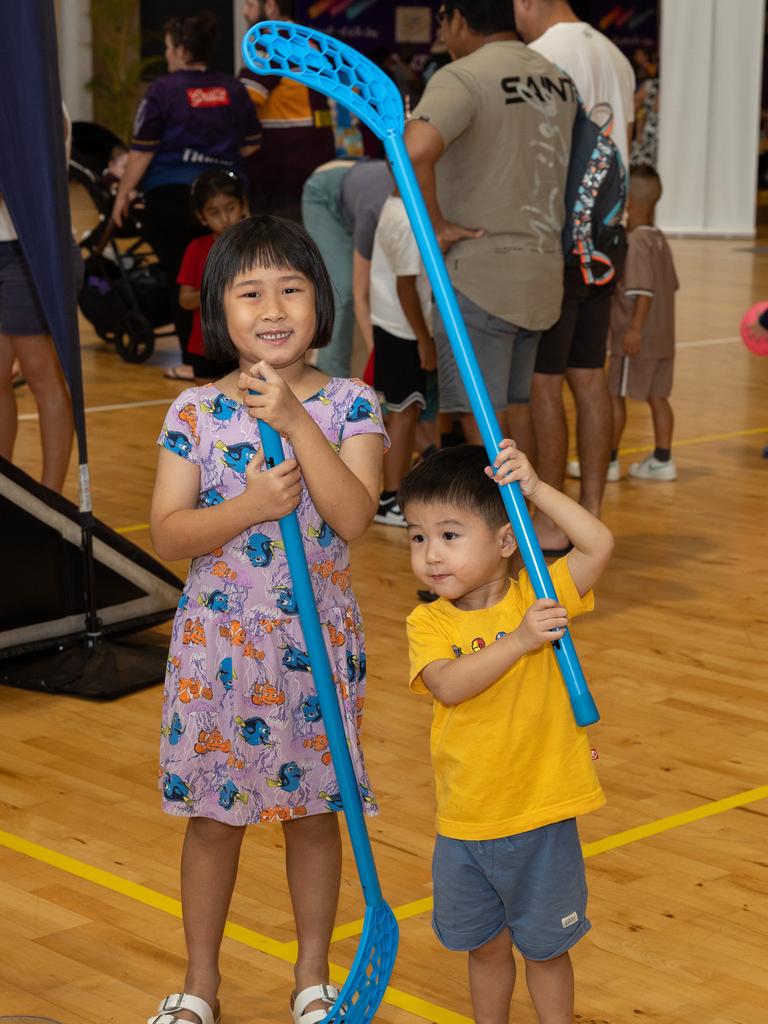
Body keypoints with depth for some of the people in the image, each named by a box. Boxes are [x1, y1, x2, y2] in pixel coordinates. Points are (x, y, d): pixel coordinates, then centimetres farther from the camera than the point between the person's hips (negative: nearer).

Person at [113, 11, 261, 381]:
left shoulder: (163, 90, -7)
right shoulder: (233, 89, 6)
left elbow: (142, 151, -8)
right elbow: (251, 144, 11)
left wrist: (123, 195, 0)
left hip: (172, 194, -4)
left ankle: (197, 362, 5)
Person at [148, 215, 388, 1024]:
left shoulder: (348, 406, -5)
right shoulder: (195, 411, -3)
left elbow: (353, 516, -20)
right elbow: (167, 533, -8)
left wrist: (295, 420, -26)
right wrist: (248, 507, -23)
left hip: (316, 642, 0)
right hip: (216, 643, 1)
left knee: (312, 814, 12)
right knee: (212, 817, 11)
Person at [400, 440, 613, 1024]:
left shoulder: (537, 596, -9)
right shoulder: (428, 623, -7)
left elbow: (599, 545, -23)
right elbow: (449, 685, -25)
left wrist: (534, 488, -26)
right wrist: (518, 640, -31)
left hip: (542, 820, -2)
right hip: (465, 823, 2)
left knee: (546, 948, 14)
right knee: (486, 947, 21)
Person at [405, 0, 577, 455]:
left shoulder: (462, 78, -13)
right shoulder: (557, 79, 11)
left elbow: (416, 152, -31)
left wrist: (435, 224, -18)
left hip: (481, 274, -7)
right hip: (545, 272, 7)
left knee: (482, 419, -1)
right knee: (520, 410, 16)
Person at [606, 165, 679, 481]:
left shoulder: (636, 241, -16)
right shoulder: (659, 239, 11)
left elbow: (643, 289, -24)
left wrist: (635, 327, -27)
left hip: (637, 339, -9)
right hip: (662, 337, 9)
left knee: (615, 394, 0)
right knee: (657, 396, 11)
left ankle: (608, 460, 6)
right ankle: (662, 460, 14)